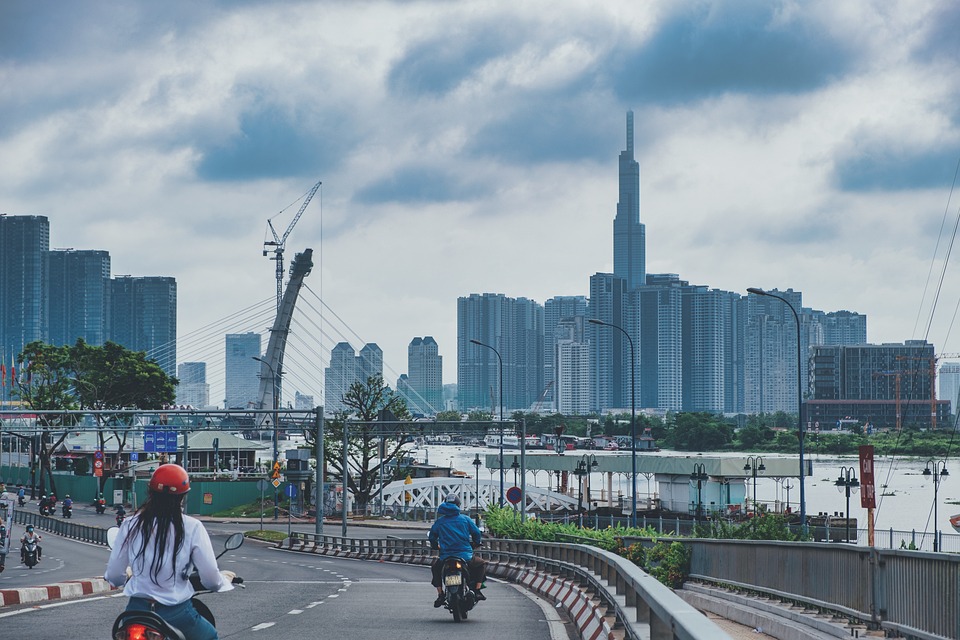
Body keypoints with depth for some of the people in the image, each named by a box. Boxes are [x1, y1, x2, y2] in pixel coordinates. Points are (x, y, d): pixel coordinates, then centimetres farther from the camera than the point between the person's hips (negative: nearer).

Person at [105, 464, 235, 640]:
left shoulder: (131, 525, -2)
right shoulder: (192, 528, -9)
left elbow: (113, 576, 2)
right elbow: (211, 580, -8)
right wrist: (224, 579, 15)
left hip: (137, 610, 2)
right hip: (176, 614, -2)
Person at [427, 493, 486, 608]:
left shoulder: (439, 521, 6)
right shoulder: (465, 519, 3)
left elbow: (432, 537, 12)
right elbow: (477, 533, 5)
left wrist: (436, 546, 33)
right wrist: (475, 544, 27)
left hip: (445, 557, 1)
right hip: (465, 555, -1)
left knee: (435, 567, 33)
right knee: (480, 565, 27)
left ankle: (440, 595, 21)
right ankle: (477, 590, 13)